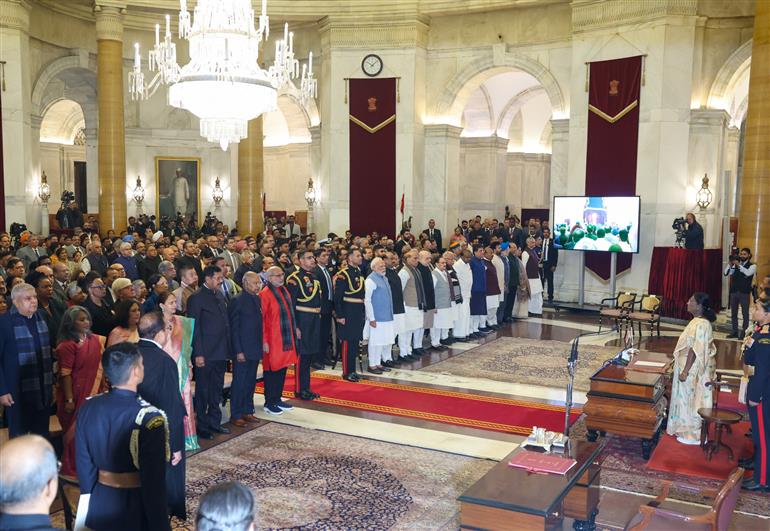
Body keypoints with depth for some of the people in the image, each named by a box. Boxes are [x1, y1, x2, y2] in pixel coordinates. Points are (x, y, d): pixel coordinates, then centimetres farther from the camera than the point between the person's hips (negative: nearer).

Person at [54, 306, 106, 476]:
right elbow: (65, 374, -15)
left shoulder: (96, 340, 6)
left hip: (95, 392, 6)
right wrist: (69, 400, -17)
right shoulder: (67, 346, -14)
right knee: (75, 431, 5)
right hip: (76, 394, -6)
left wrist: (105, 387, 8)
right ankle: (73, 468, 21)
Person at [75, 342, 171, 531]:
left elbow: (83, 464, 4)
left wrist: (90, 500, 17)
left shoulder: (87, 408, -7)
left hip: (99, 505, 5)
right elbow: (154, 482, -20)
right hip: (136, 508, -5)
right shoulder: (149, 418, -24)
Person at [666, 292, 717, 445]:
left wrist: (685, 371, -24)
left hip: (694, 370, -10)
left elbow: (695, 350, -26)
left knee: (692, 400, 1)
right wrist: (684, 369, 21)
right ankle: (686, 429, 29)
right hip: (691, 367, 10)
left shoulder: (701, 324, -24)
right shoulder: (698, 321, 7)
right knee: (687, 399, 18)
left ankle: (693, 435, 12)